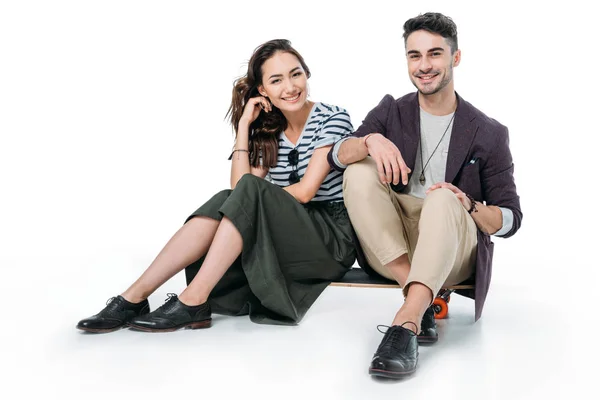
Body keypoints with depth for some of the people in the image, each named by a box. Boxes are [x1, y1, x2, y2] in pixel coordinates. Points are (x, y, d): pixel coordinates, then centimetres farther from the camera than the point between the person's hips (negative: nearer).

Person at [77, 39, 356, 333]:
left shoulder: (333, 118, -6)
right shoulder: (269, 131, 11)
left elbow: (305, 191, -16)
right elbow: (239, 190, -4)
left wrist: (256, 202, -10)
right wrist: (244, 126, -6)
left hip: (333, 238, -5)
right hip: (287, 236, 5)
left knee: (249, 192, -27)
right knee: (226, 202, -21)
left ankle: (193, 301, -29)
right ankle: (134, 298, -24)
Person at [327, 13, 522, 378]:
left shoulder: (489, 133, 2)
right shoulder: (391, 112, 9)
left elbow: (511, 218, 1)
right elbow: (336, 157, -5)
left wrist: (468, 206, -20)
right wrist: (370, 141, -27)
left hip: (452, 252, -2)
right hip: (387, 249, 3)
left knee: (442, 198, -33)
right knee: (359, 172, -22)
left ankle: (406, 322, -48)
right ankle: (420, 299, -29)